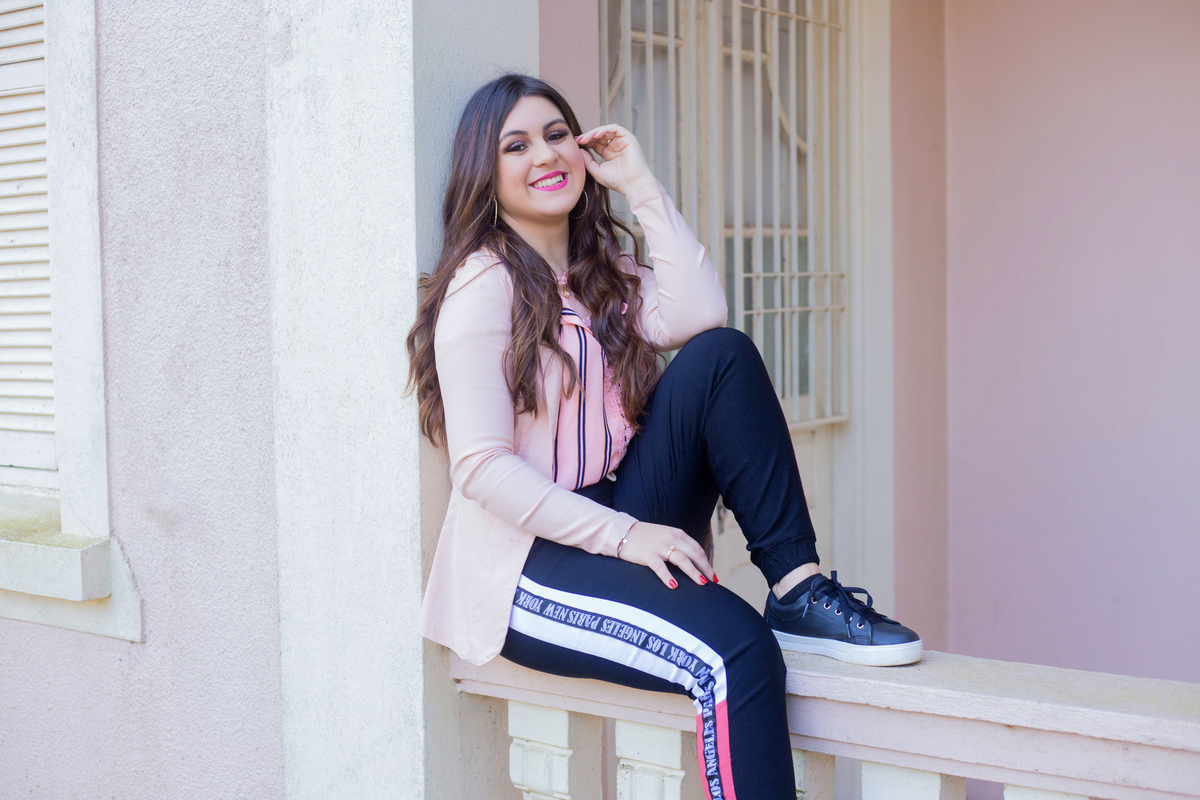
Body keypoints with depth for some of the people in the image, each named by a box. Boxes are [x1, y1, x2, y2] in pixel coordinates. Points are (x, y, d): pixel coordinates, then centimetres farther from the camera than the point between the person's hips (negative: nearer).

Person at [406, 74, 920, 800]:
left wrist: (643, 187, -4)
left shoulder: (604, 273, 15)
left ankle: (799, 591, -15)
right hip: (526, 567, -7)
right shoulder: (483, 286, -8)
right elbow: (481, 468, -16)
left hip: (620, 528, 7)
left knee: (722, 357, -13)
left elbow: (698, 317, -8)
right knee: (735, 649, -30)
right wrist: (622, 534, -22)